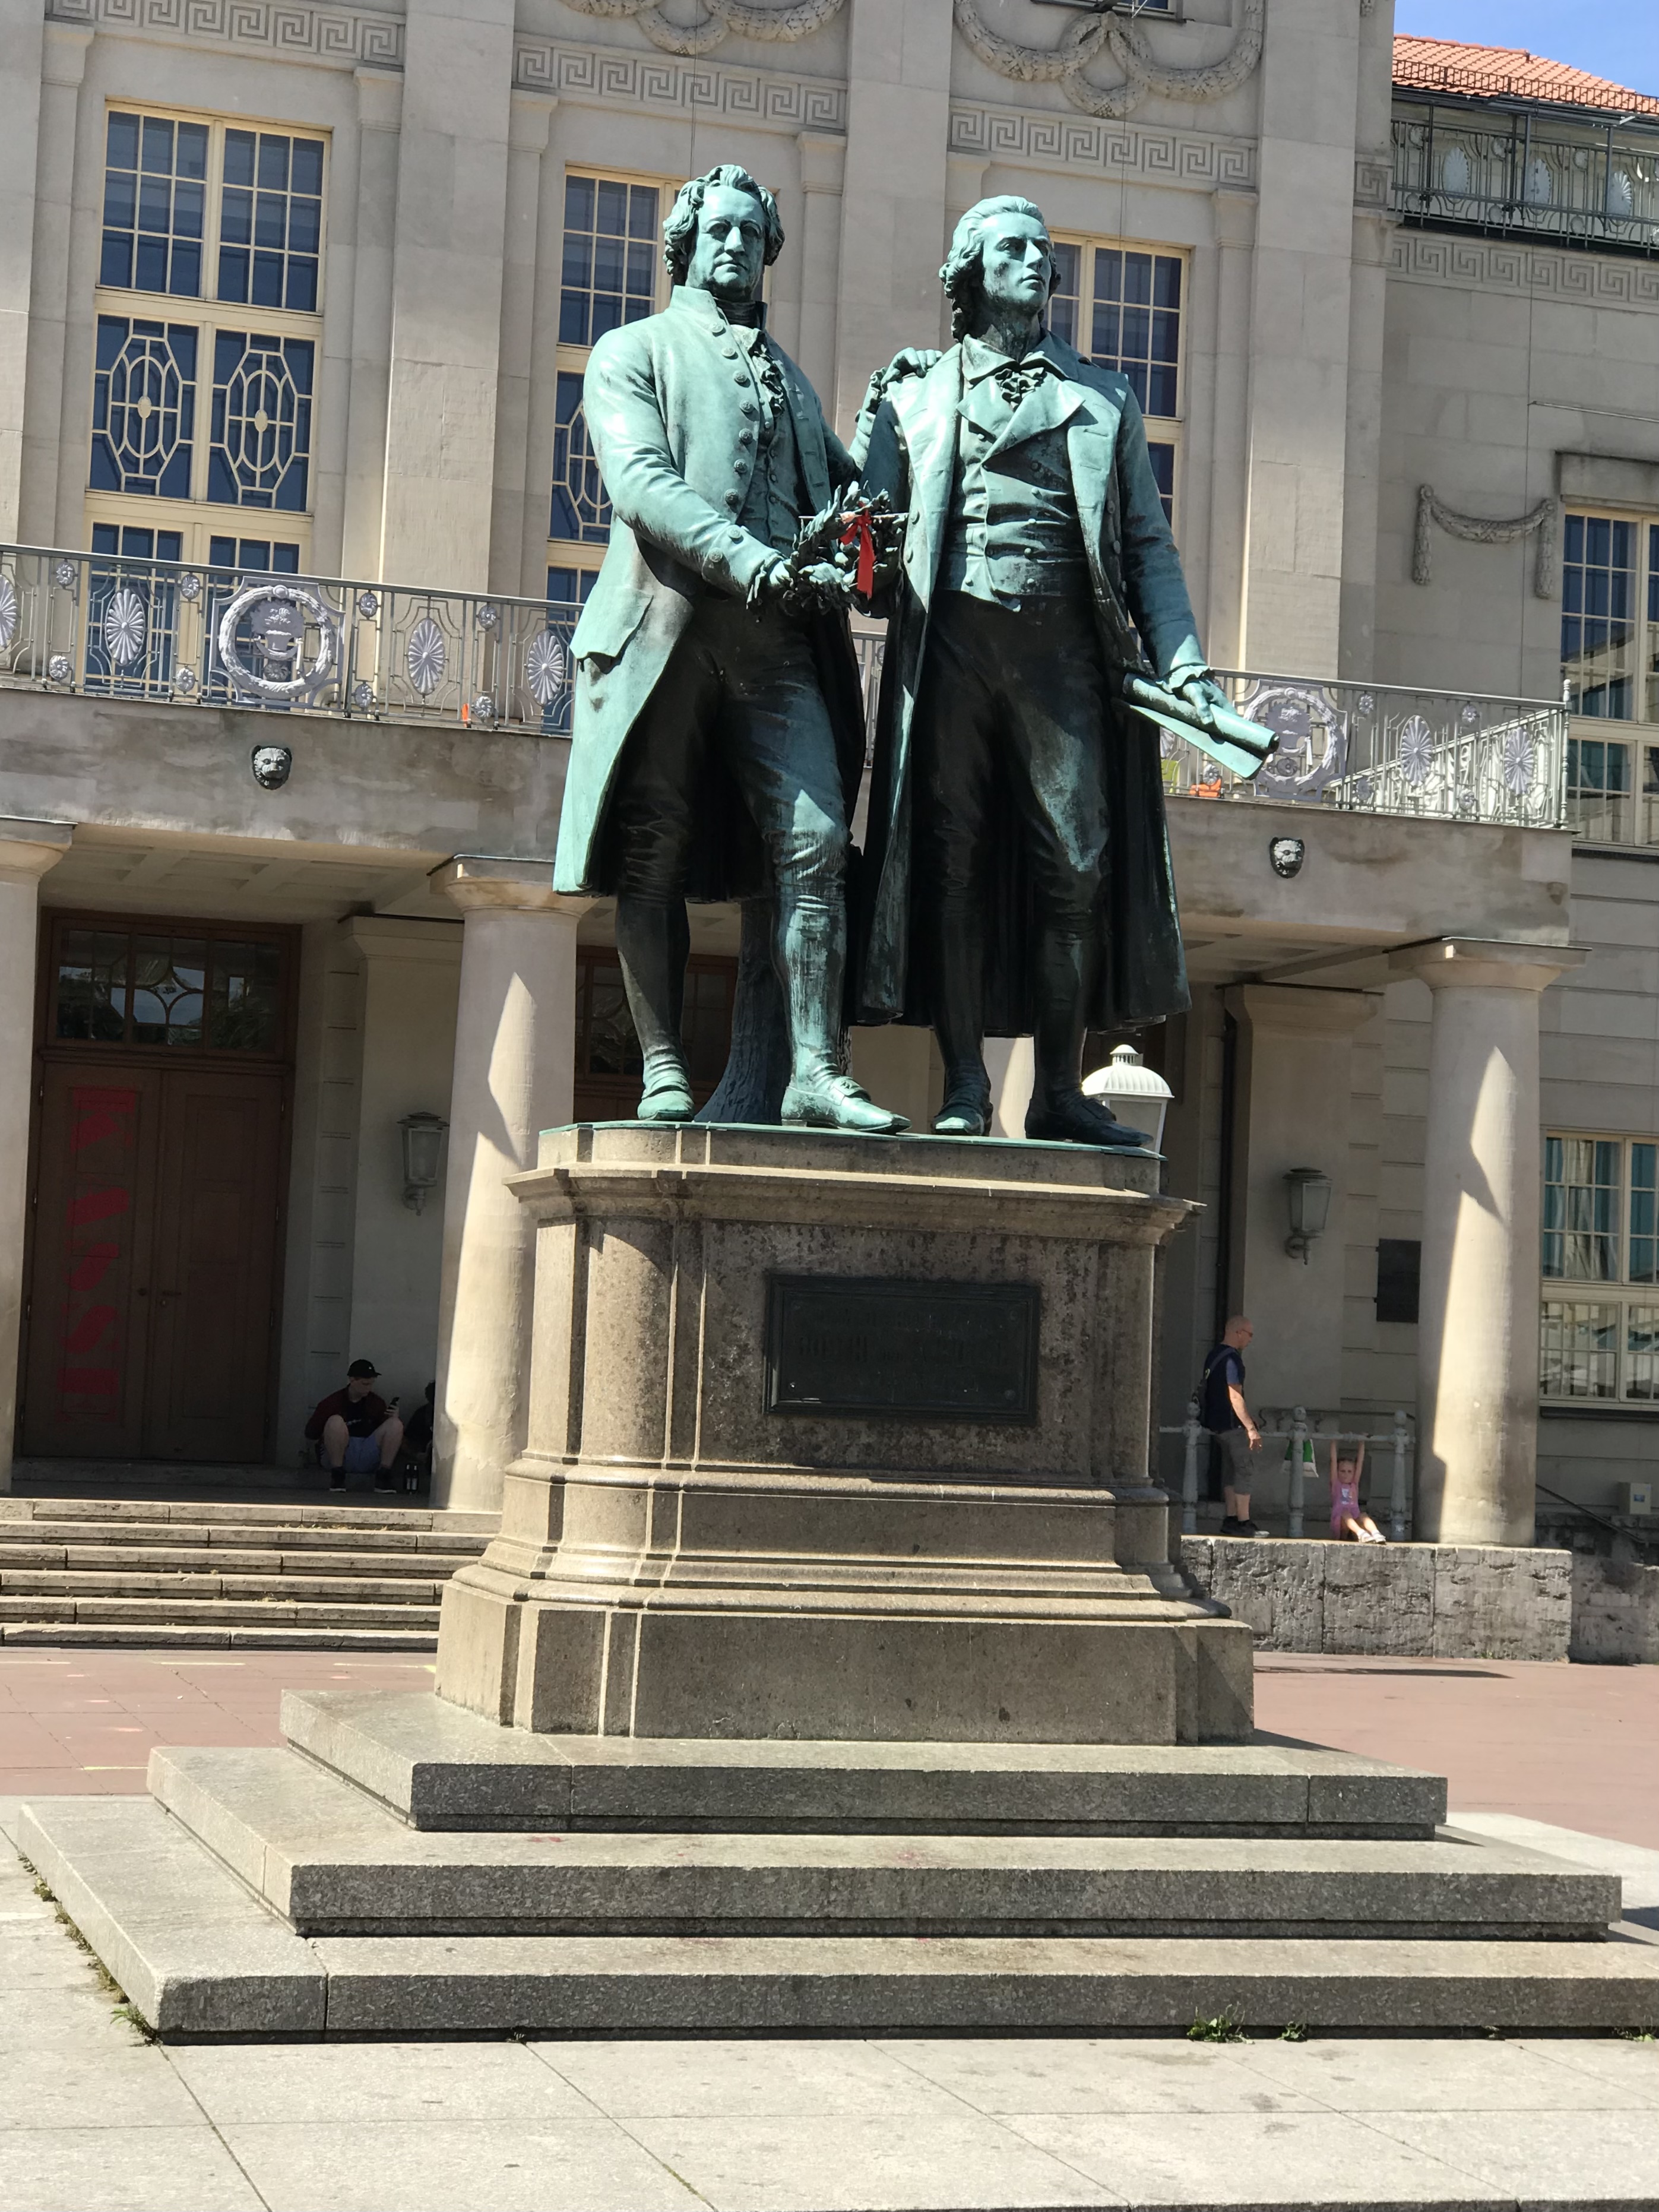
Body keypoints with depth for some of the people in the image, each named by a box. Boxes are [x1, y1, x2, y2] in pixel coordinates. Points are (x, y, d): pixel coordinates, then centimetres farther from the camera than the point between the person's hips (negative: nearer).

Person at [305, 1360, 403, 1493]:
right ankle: (337, 1476, -21)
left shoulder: (377, 1403, 11)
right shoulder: (332, 1403, -2)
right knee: (336, 1421, -30)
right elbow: (310, 1438, 3)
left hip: (368, 1458, 3)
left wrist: (393, 1419, -5)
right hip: (340, 1457, -3)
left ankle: (382, 1477, -15)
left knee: (396, 1424, -14)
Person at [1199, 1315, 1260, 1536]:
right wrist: (1251, 1428, -23)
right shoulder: (1232, 1359, -17)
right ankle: (1243, 1523, -7)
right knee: (1242, 1471, -5)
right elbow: (1235, 1397, -22)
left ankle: (1232, 1519, 14)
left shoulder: (1214, 1356, 13)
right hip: (1233, 1424, -9)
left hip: (1216, 1424, 9)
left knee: (1230, 1470, 13)